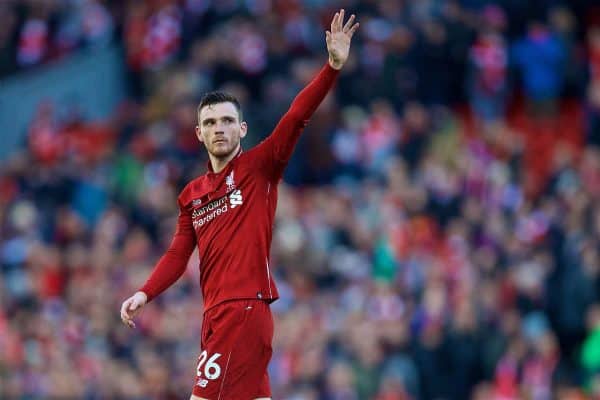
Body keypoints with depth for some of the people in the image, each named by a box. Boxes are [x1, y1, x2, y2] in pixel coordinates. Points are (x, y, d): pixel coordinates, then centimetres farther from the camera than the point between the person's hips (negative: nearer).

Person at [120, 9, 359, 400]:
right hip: (217, 315, 7)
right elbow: (179, 254, 14)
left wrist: (333, 66, -24)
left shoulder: (259, 168, -1)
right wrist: (145, 293, -3)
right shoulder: (192, 195, 17)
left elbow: (296, 118, -12)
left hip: (244, 309, -7)